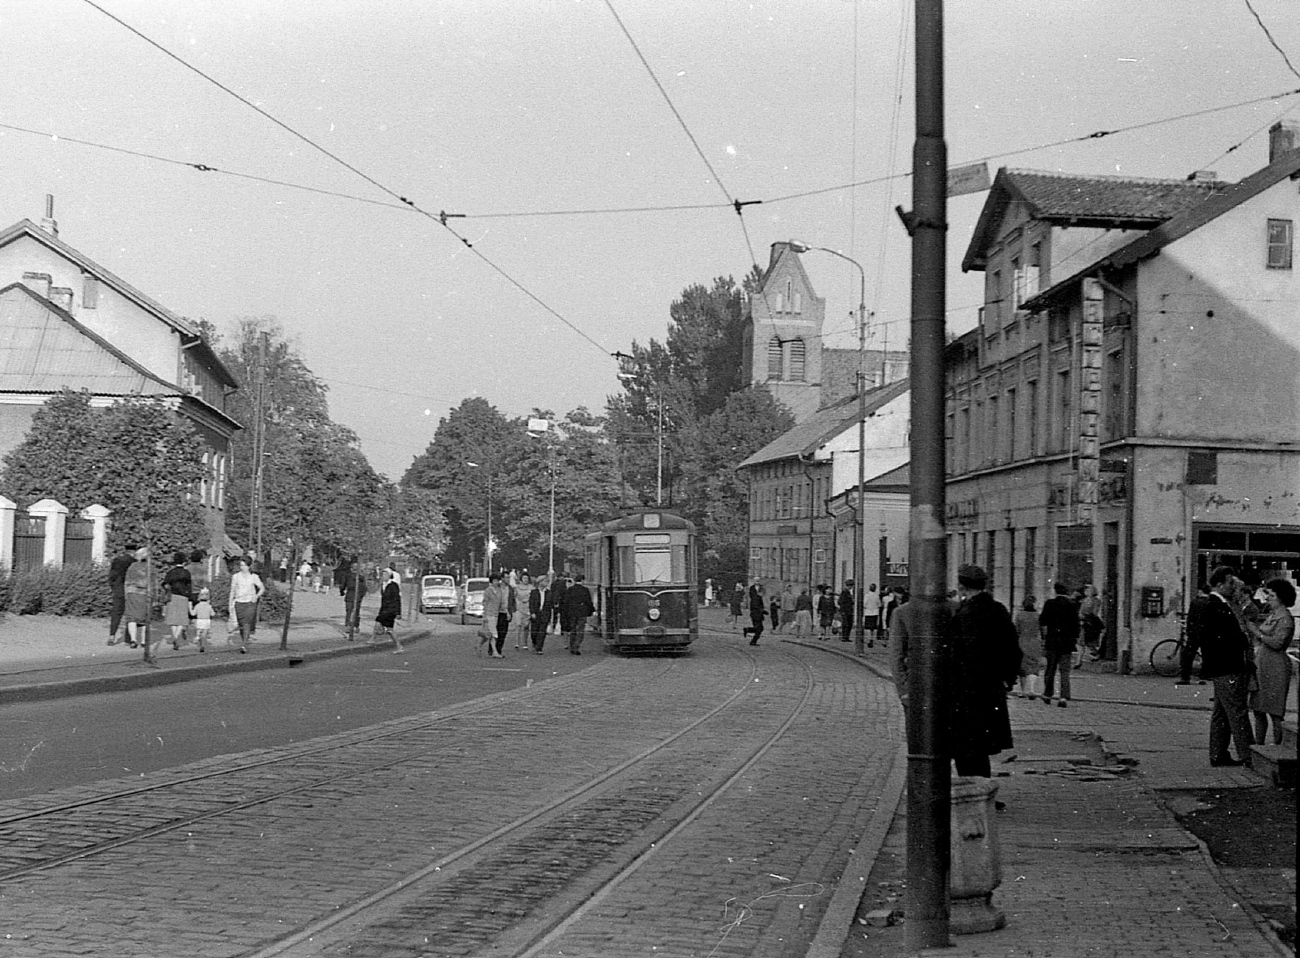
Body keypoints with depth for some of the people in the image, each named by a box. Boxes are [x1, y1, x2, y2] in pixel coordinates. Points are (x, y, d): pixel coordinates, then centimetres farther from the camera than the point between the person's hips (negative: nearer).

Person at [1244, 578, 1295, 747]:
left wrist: (1256, 631, -14)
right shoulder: (1272, 615, 16)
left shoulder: (1285, 618, -10)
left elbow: (1277, 643, -20)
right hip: (1260, 667, 9)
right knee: (1258, 711, 10)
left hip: (1275, 668, -9)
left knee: (1274, 713, -8)